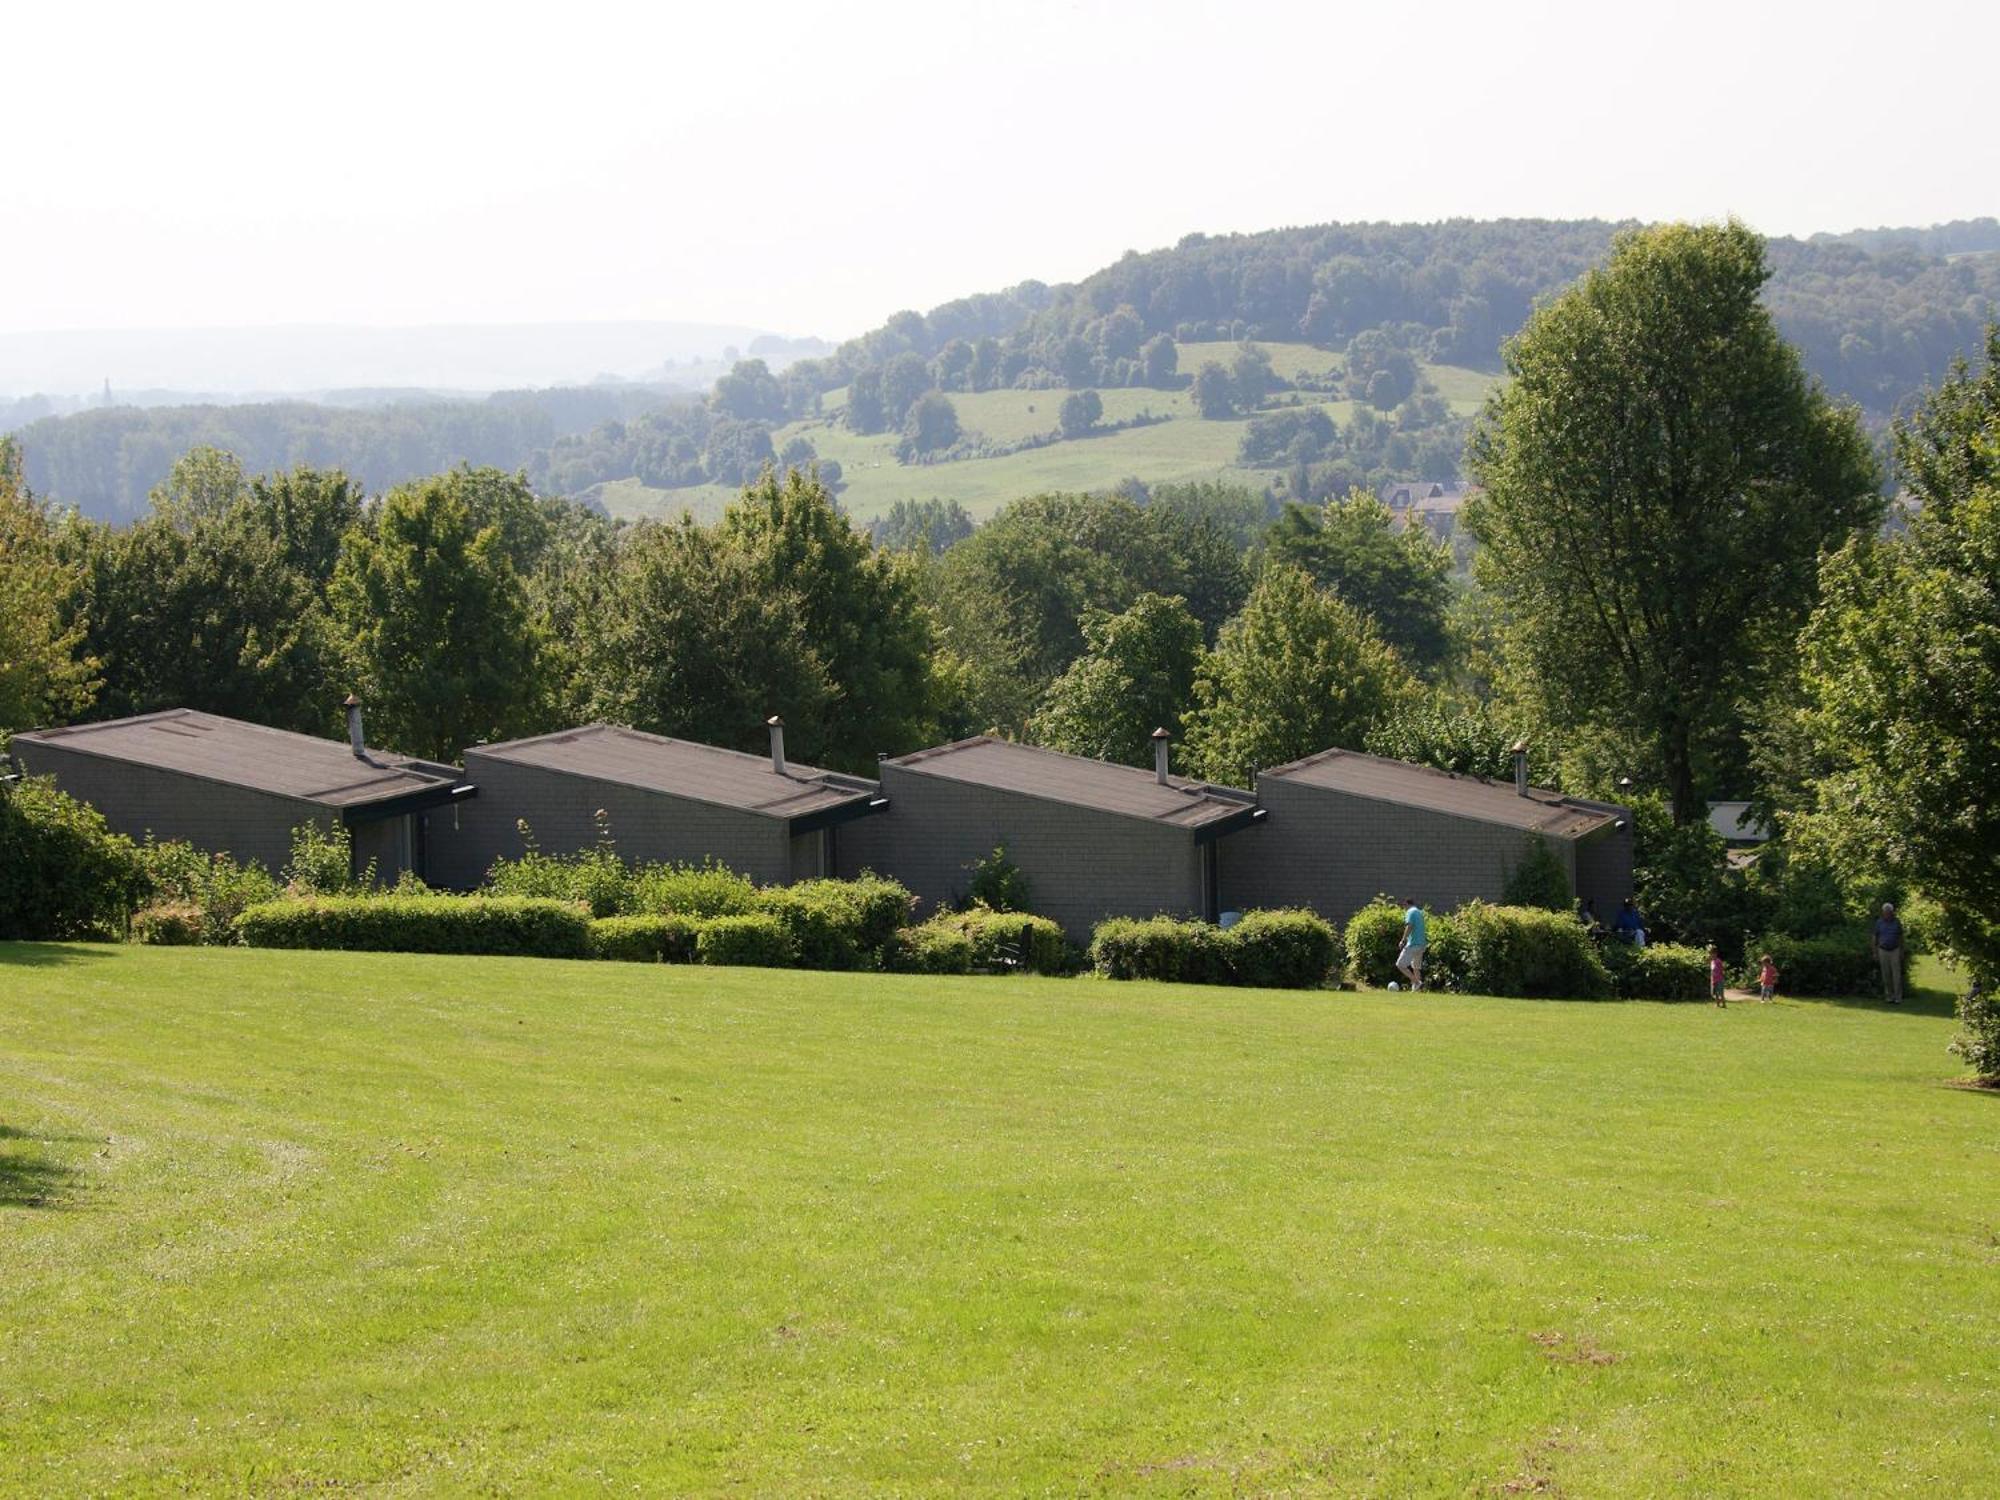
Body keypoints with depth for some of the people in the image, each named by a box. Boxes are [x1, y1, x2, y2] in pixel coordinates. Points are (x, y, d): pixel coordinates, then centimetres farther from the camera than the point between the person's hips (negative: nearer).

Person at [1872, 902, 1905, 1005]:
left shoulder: (1897, 921, -4)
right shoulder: (1879, 922, -5)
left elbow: (1900, 937, 3)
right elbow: (1875, 937, 1)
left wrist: (1902, 952, 0)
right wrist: (1875, 953, -2)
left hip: (1895, 951, 0)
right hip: (1883, 951, 0)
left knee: (1896, 975, -5)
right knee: (1886, 975, 3)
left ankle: (1898, 997, -2)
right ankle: (1889, 996, 14)